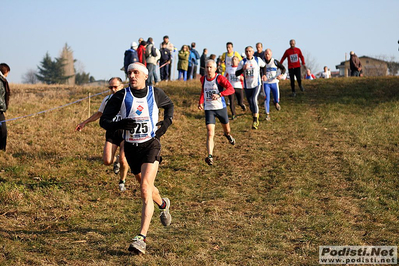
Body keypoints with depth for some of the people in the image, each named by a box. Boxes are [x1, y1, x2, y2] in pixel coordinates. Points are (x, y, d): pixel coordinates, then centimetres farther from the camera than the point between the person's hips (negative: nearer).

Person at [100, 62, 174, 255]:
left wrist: (166, 123, 2)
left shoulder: (155, 94, -2)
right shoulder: (121, 96, -5)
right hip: (131, 147, 3)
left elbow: (169, 105, 20)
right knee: (145, 187, 19)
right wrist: (119, 124, -26)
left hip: (151, 145, -3)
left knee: (145, 188, -18)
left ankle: (141, 238, -22)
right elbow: (104, 120, -6)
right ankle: (163, 204, 55)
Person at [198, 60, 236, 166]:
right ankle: (210, 156, -21)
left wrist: (219, 94, -36)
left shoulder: (219, 78, -11)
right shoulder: (203, 79, 3)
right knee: (210, 133, -15)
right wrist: (201, 102, 11)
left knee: (226, 129, 22)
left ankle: (227, 135, 61)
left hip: (221, 108, -1)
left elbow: (231, 89, -23)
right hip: (208, 109, 1)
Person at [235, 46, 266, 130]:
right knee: (251, 104, 10)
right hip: (247, 86, 3)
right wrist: (243, 69, -22)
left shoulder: (257, 60, -1)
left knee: (254, 100, -21)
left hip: (256, 85, -3)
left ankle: (255, 121, -20)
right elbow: (236, 73, -6)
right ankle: (256, 116, 35)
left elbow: (264, 65, 19)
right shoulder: (242, 62, -1)